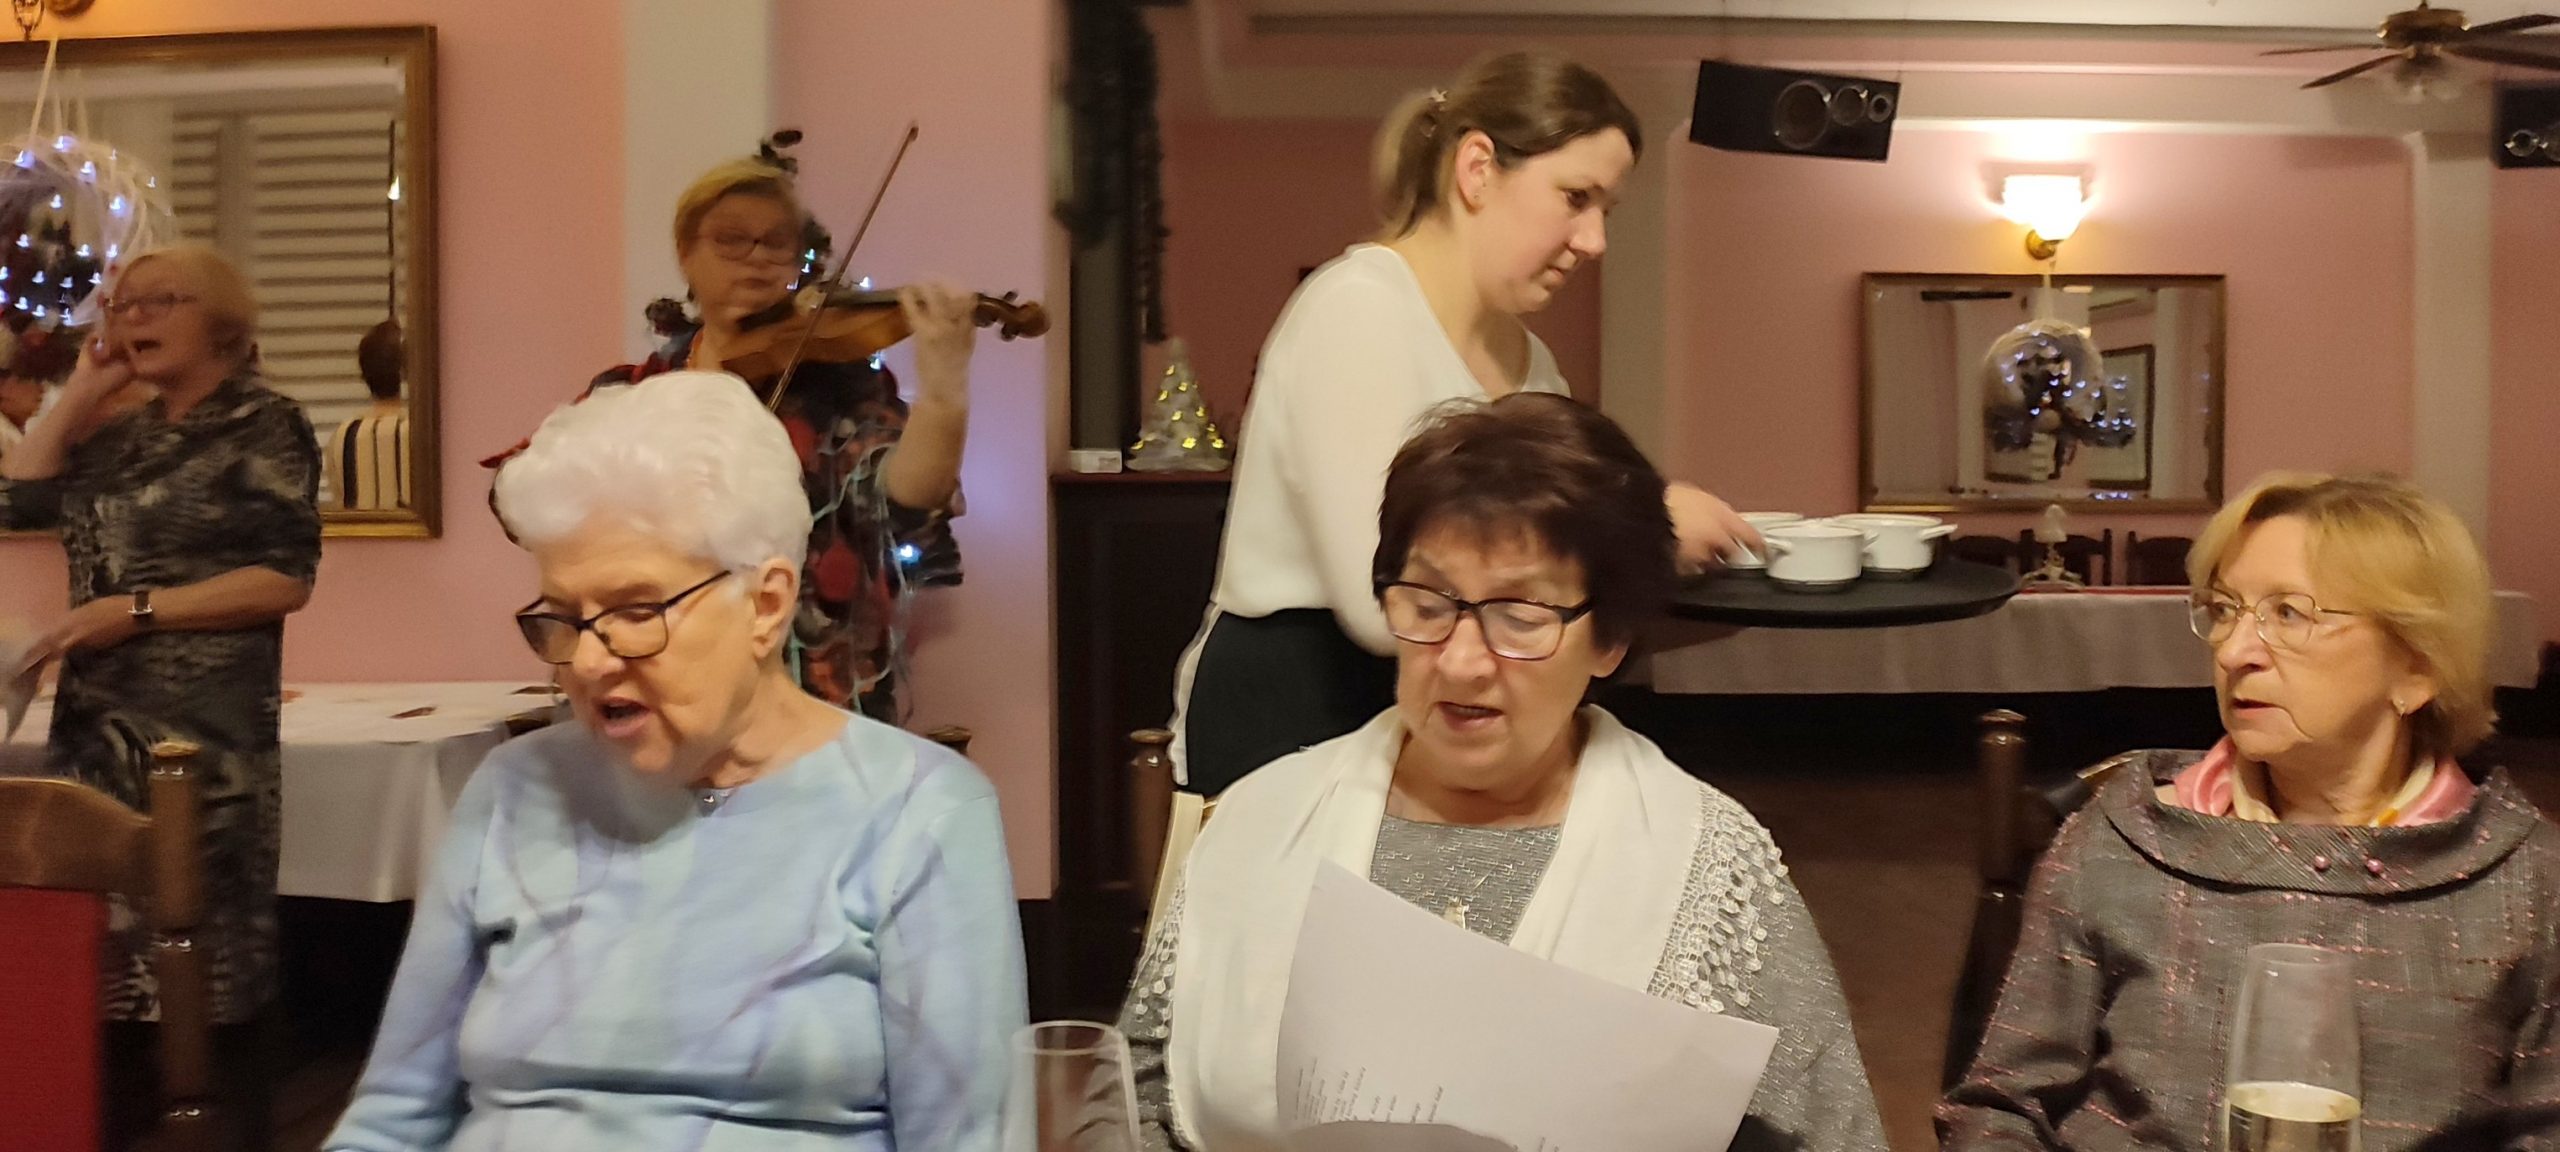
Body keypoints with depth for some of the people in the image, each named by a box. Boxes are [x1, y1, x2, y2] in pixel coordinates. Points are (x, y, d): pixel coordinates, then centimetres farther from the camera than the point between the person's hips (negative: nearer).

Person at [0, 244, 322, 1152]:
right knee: (104, 959, 10)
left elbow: (286, 581, -13)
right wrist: (81, 392, 9)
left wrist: (134, 609, -16)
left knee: (210, 968, -4)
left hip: (203, 737, -7)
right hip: (98, 732, 7)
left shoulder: (263, 426, -5)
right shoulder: (123, 436, 18)